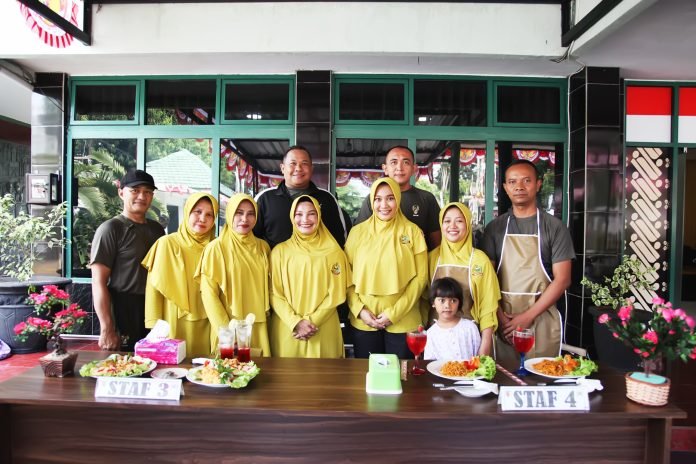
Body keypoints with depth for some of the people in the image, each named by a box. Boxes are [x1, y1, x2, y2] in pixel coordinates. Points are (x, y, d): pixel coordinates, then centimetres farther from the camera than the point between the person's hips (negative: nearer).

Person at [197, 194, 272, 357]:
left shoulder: (262, 246, 5)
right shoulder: (216, 247, -8)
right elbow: (208, 293, -10)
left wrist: (266, 312, 4)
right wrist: (226, 330, -15)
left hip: (258, 327, 4)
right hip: (228, 327, -4)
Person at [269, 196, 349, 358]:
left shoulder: (333, 252, 3)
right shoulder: (280, 251, 3)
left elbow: (336, 294, 0)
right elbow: (274, 293, 0)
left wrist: (312, 321, -9)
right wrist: (295, 322, -12)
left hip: (324, 332, 0)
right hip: (287, 331, 0)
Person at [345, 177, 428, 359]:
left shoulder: (412, 231, -1)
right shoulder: (357, 232, 3)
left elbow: (420, 276, -3)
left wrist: (394, 313, -10)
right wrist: (360, 310, -8)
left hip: (403, 322, -1)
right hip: (363, 321, 2)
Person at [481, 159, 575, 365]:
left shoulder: (554, 227, -1)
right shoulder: (495, 228, 5)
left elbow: (562, 280, -5)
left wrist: (527, 316, -11)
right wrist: (500, 317, -7)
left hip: (541, 320, -1)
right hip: (503, 320, 2)